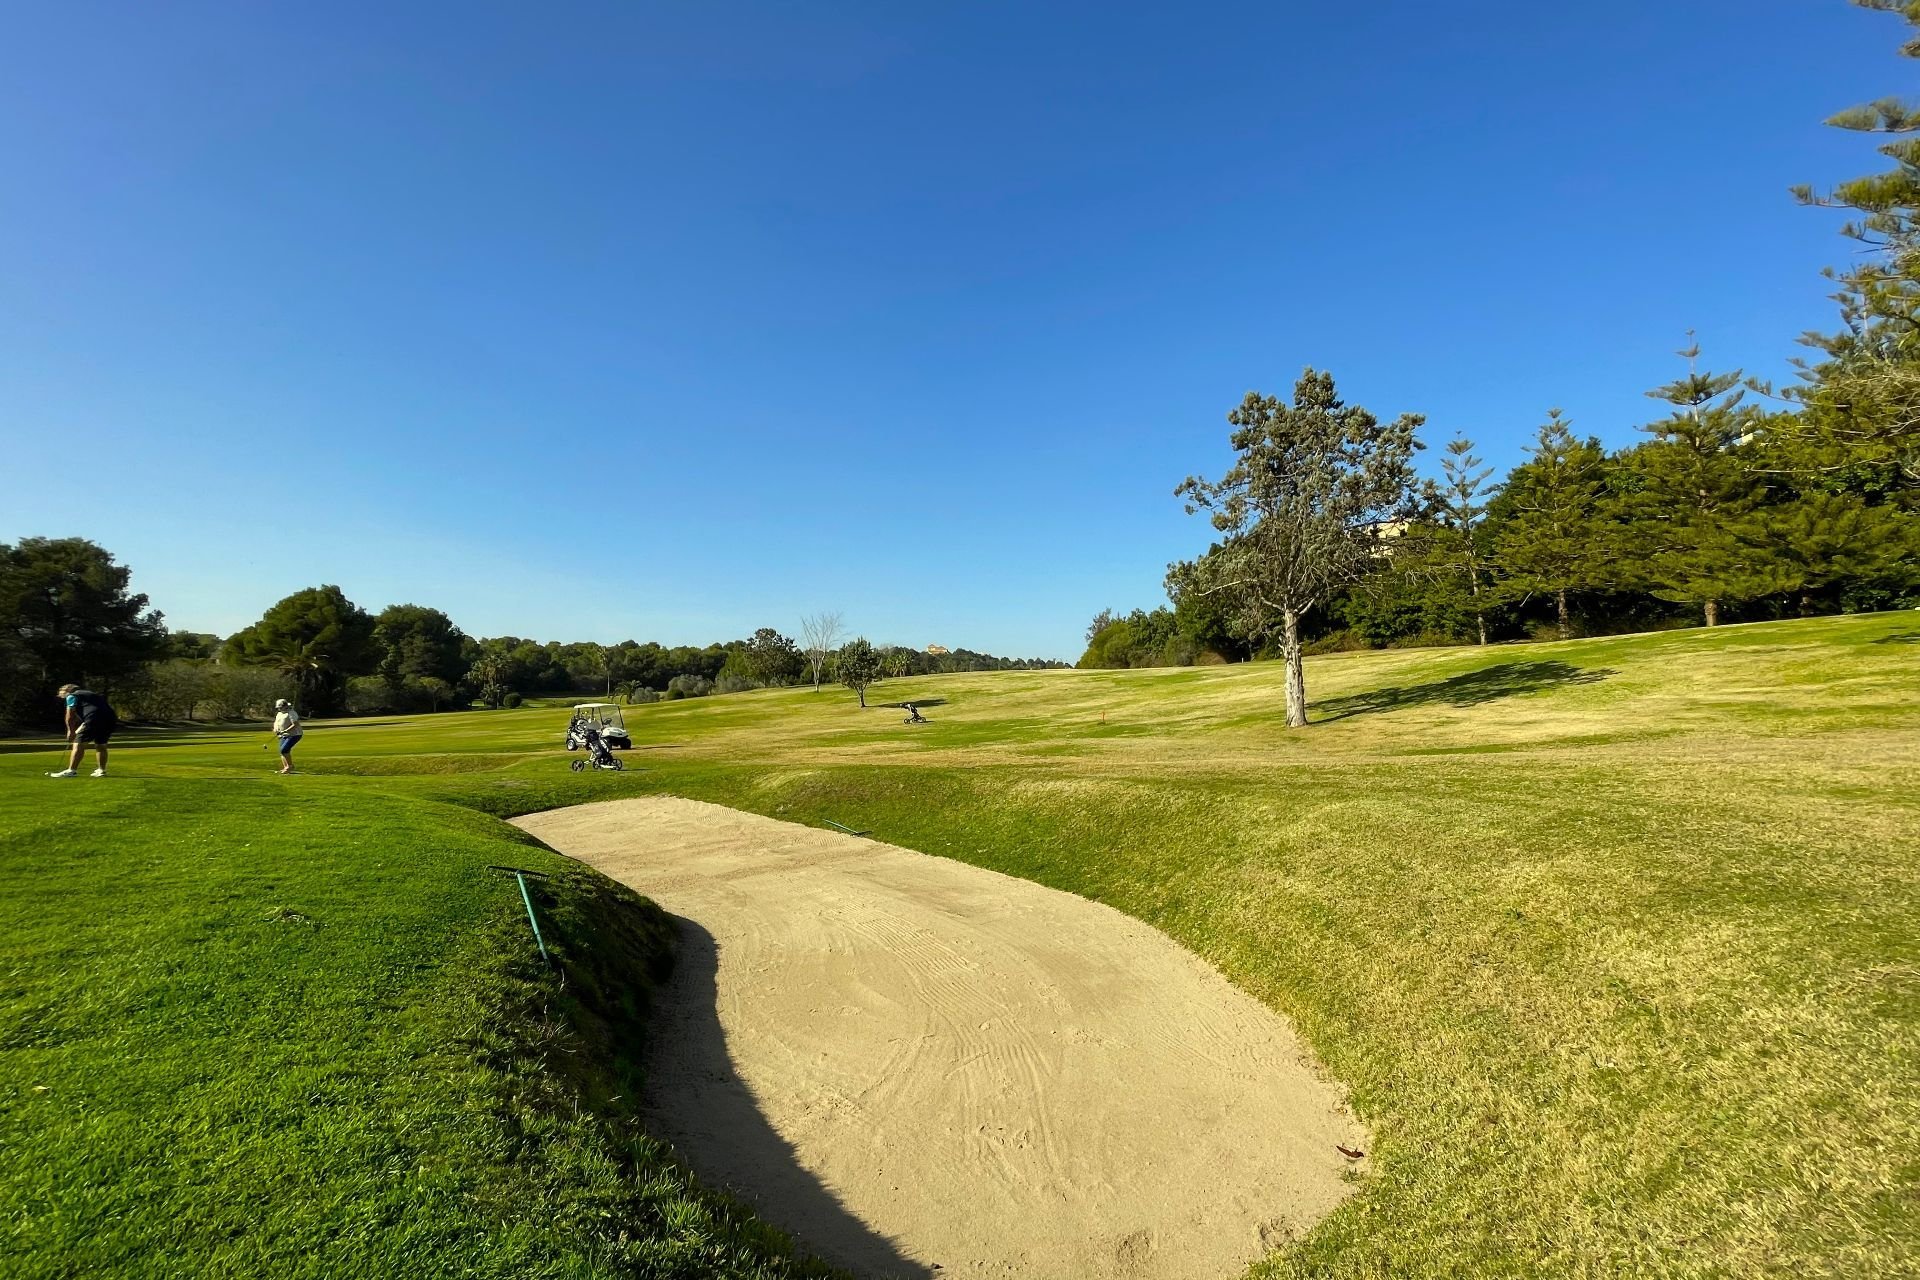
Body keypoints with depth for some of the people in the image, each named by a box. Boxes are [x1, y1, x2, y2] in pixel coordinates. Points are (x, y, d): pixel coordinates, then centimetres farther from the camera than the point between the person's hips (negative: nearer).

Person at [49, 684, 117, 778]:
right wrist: (76, 731, 32)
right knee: (101, 746, 19)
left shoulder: (71, 696, 12)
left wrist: (71, 731, 15)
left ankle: (71, 771, -4)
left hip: (94, 719, -8)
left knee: (78, 744, -2)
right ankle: (102, 770, 22)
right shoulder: (89, 693, 35)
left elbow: (70, 716, 5)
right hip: (111, 719, 8)